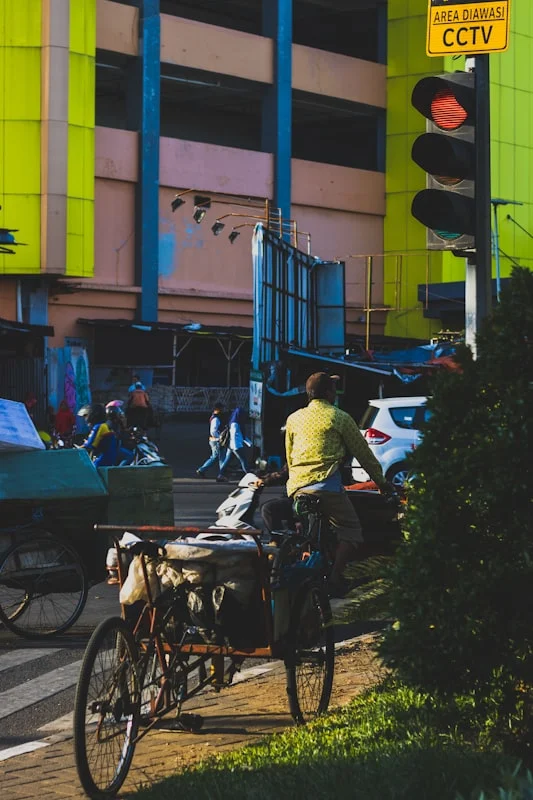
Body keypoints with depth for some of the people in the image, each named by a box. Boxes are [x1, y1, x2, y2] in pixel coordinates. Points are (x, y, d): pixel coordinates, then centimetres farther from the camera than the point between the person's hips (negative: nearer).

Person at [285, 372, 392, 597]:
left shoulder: (294, 419, 16)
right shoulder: (339, 417, 3)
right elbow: (363, 453, 9)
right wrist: (381, 482, 19)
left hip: (296, 486, 5)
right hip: (326, 484, -5)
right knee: (350, 530, 2)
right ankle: (335, 576, -13)